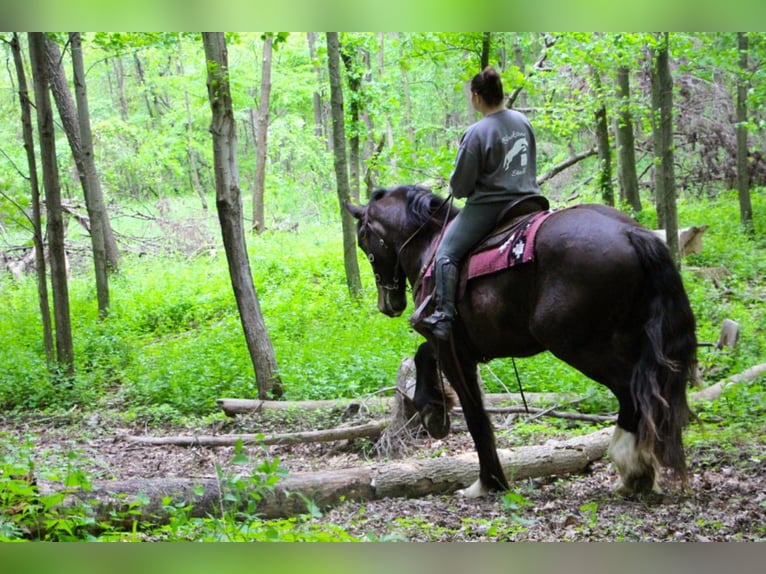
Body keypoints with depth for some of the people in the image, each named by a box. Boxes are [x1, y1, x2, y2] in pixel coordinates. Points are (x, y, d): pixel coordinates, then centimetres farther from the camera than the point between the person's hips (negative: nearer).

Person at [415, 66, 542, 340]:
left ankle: (444, 317, -14)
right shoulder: (523, 121, 5)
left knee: (446, 252, -3)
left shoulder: (477, 133, -16)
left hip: (488, 205, -7)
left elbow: (460, 185, -11)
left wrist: (459, 191, 11)